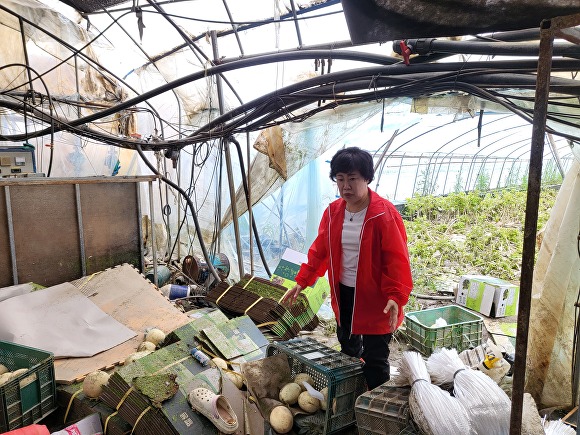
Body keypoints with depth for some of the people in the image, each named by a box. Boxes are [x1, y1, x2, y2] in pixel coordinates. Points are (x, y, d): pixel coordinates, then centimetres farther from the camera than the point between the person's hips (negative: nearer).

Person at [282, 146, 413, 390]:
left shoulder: (385, 214, -18)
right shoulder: (333, 211, -1)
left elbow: (397, 259, -18)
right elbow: (319, 250, 6)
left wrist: (395, 296, -28)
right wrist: (301, 282, 4)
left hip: (375, 297, -6)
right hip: (343, 294, 6)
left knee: (374, 359, 3)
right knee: (348, 350, 24)